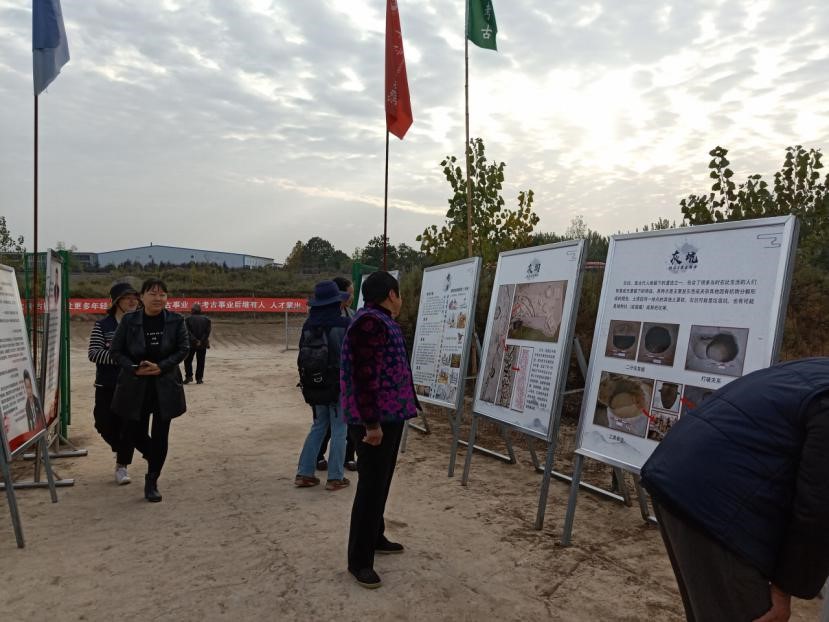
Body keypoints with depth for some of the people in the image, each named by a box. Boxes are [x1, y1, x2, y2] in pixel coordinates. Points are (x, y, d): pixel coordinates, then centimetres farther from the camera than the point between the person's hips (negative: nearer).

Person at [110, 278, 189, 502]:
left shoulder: (176, 321, -3)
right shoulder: (129, 321, -3)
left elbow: (183, 349, -4)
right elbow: (116, 351, -1)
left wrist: (161, 366, -17)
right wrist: (135, 368, -16)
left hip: (165, 385, 0)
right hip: (135, 386, 1)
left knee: (160, 436, 4)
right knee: (135, 432, 6)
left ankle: (152, 481, 21)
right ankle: (154, 460, 40)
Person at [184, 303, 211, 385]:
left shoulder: (188, 319, 0)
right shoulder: (206, 319, 5)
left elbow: (188, 332, -10)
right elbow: (207, 332, -6)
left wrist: (195, 341, -12)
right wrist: (201, 341, -11)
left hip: (191, 344, -2)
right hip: (203, 344, 2)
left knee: (187, 360, 12)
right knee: (200, 362, 8)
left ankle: (189, 376, 4)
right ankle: (199, 379, 6)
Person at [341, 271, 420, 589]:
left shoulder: (380, 321, 15)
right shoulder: (369, 322, -19)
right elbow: (363, 375, -25)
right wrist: (371, 423, -25)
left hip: (389, 416, 10)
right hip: (374, 421, -10)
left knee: (380, 482, 20)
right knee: (371, 486, -3)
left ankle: (375, 538, 36)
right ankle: (359, 560, 8)